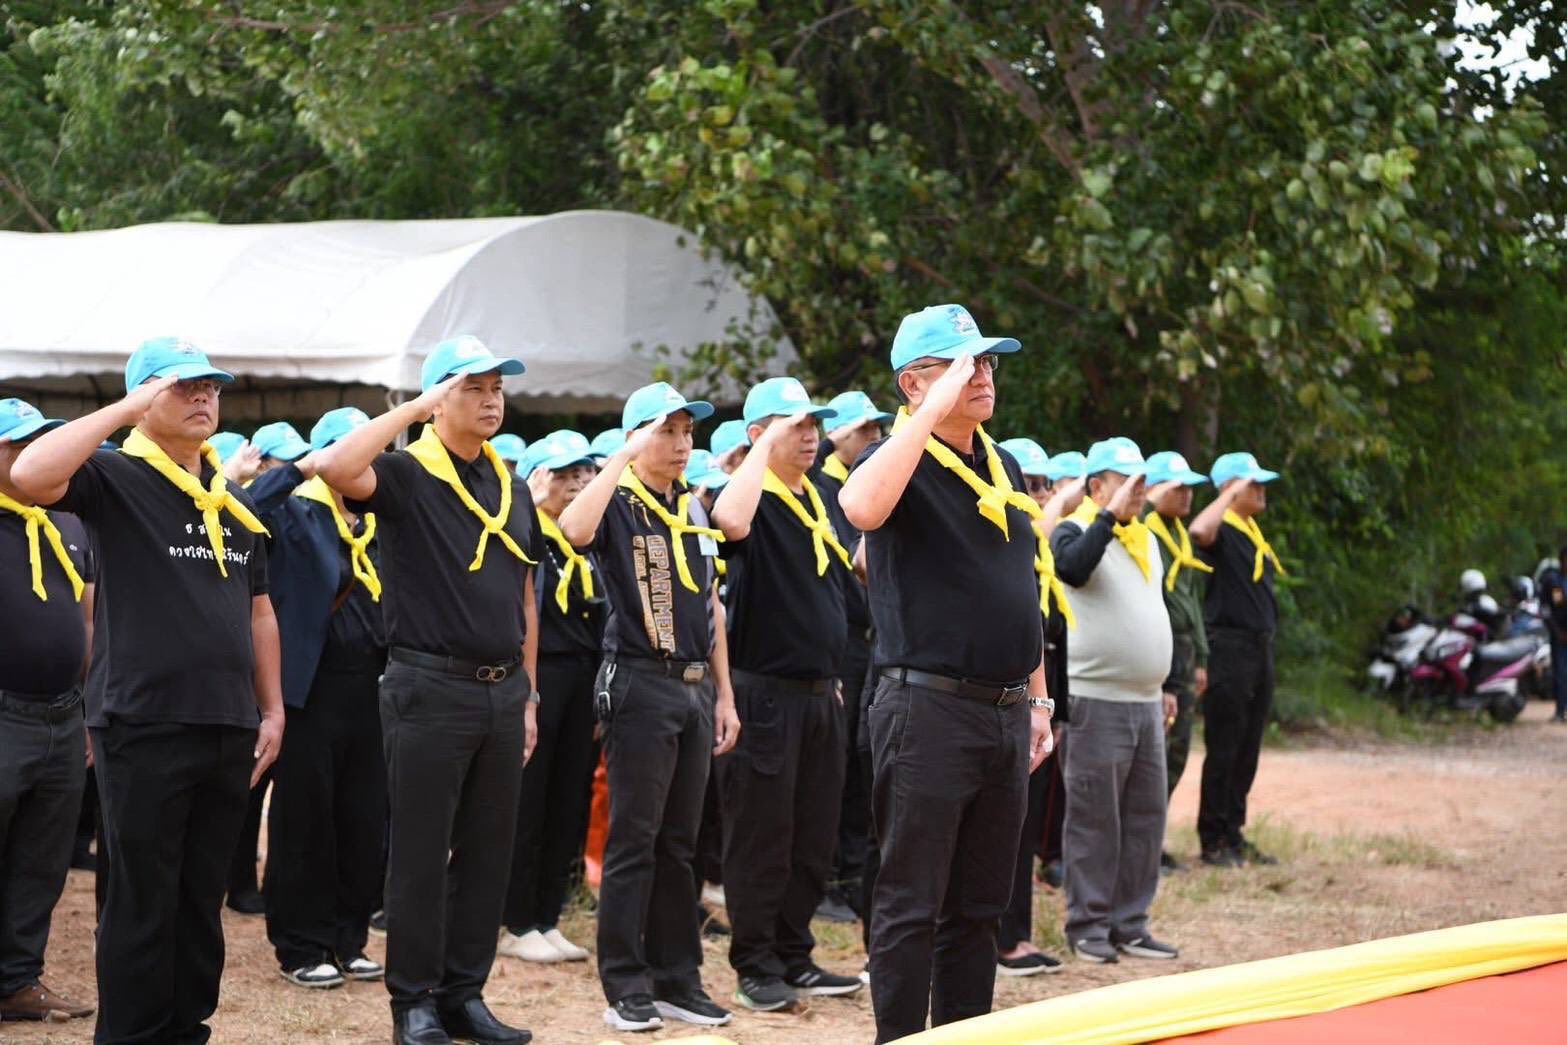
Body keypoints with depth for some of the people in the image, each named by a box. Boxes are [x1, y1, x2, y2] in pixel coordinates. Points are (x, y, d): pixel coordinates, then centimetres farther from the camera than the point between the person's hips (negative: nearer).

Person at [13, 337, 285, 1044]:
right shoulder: (116, 479, -5)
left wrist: (272, 708, 15)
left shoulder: (235, 503, 16)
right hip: (144, 726, -6)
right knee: (141, 899, -1)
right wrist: (126, 411, -21)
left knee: (201, 898, 12)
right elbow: (30, 475, -25)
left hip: (228, 728, 6)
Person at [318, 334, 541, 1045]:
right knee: (421, 852, 0)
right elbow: (337, 467, -29)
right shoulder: (406, 477, -6)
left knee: (488, 852, 10)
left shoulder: (513, 489, 14)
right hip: (430, 688, -6)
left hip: (503, 690, 6)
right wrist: (412, 411, -20)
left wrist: (527, 695, 15)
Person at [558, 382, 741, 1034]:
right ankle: (626, 987, 1)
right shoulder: (619, 504, -5)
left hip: (696, 685, 6)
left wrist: (724, 694, 14)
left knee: (679, 841, 10)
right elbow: (573, 530, -30)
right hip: (640, 684, -6)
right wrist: (622, 458, -24)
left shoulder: (695, 509, 15)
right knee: (634, 840, -3)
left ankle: (677, 978, 15)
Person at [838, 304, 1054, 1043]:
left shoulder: (1003, 468, 15)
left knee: (979, 905, 12)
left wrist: (1037, 699, 18)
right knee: (912, 902, -2)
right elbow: (862, 508, -34)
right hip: (929, 709, -7)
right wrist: (935, 411, -29)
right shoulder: (903, 462, -8)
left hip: (1004, 713, 7)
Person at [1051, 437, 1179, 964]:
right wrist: (1110, 515, -26)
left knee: (1146, 817, 9)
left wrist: (1164, 686, 23)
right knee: (1094, 819, -4)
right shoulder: (1076, 531, -5)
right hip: (1097, 699, -8)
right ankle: (1088, 926, 2)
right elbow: (1072, 567, -30)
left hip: (1146, 702, 8)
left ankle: (1129, 924, 16)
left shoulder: (1146, 539, 19)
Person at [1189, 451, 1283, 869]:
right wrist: (1230, 495, -24)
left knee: (1248, 749, 12)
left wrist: (1267, 641, 20)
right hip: (1230, 645, -9)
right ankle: (1213, 842, 0)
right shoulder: (1223, 530, -11)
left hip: (1260, 646, 9)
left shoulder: (1252, 532, 18)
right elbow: (1199, 530, -37)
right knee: (1224, 749, -5)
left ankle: (1234, 835, 19)